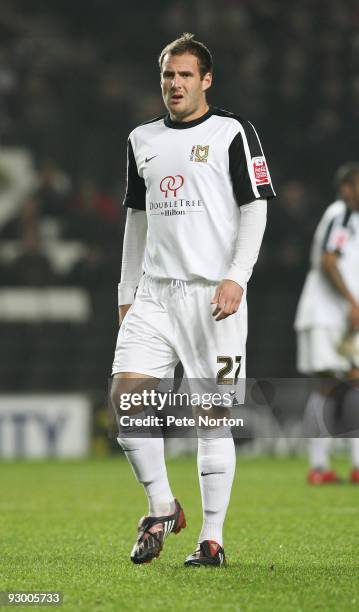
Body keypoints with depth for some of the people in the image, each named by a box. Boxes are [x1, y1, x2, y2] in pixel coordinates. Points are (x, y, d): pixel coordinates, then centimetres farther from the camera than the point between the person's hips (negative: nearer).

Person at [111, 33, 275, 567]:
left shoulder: (234, 133, 0)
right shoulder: (142, 140, 15)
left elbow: (255, 208, -4)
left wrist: (236, 277, -15)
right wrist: (127, 292, 17)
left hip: (213, 293, -5)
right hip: (154, 293, 5)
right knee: (125, 397, -10)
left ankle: (212, 538, 3)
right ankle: (162, 508, 7)